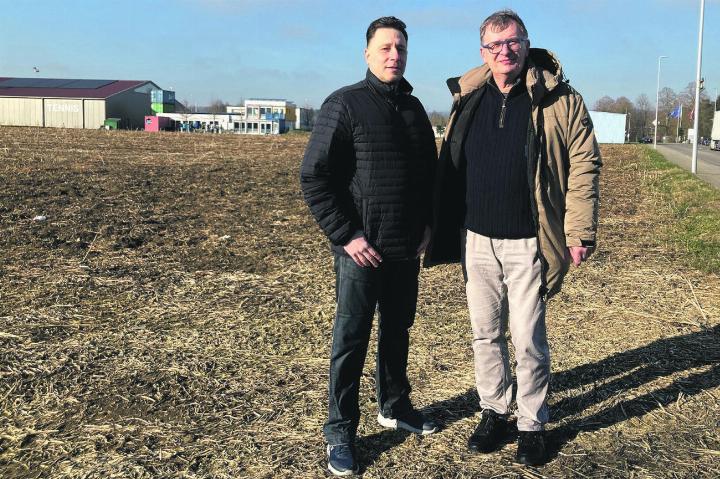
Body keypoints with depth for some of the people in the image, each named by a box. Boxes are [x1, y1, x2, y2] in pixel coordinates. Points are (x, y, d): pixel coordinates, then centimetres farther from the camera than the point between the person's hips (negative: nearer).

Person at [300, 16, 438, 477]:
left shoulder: (414, 108, 11)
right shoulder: (345, 104, -8)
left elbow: (430, 173, 20)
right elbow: (314, 177, -14)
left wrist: (427, 224, 9)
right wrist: (346, 235, -16)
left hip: (407, 249, 6)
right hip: (362, 248, -6)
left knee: (398, 331, 18)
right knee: (352, 339, 2)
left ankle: (395, 407, 36)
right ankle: (340, 431, 14)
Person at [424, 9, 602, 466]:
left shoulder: (561, 101, -5)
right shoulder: (468, 99, 6)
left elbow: (584, 165, -5)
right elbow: (449, 167, 12)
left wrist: (580, 231, -10)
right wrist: (443, 229, 9)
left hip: (528, 243, -4)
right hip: (477, 240, 4)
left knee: (528, 339, 4)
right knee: (486, 334, 13)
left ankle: (533, 424, 21)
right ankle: (494, 411, 31)